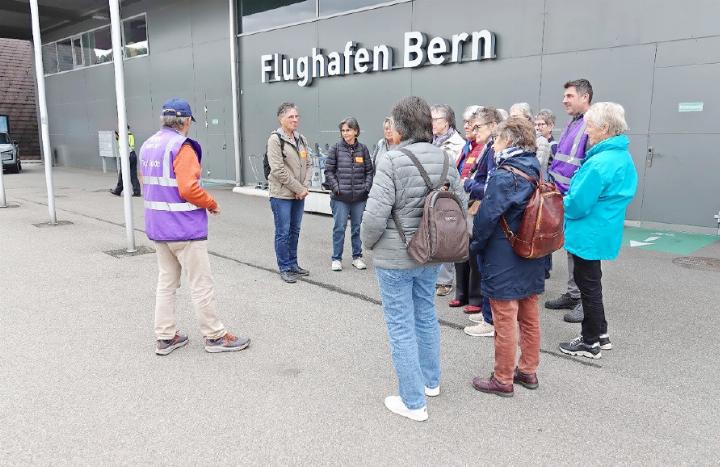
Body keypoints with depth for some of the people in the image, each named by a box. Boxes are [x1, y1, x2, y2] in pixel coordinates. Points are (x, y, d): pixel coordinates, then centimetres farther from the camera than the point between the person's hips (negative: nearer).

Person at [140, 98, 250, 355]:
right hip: (184, 227, -8)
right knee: (201, 283, 2)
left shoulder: (147, 146, 10)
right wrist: (212, 204, -9)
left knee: (166, 281, 16)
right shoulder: (181, 146, -17)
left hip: (157, 226, 9)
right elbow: (188, 189, -24)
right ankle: (215, 336, 13)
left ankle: (165, 337, 22)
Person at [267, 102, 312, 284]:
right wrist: (299, 189, -14)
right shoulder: (275, 139, -10)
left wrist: (305, 187, -3)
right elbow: (278, 169, -16)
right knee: (283, 233, 1)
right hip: (282, 195, -7)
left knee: (295, 231, 15)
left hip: (299, 194, 7)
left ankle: (293, 264, 27)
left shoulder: (301, 139, 12)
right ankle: (284, 268, 11)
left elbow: (308, 164, 13)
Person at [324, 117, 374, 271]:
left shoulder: (363, 149, 4)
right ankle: (336, 259, 14)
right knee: (339, 228, 3)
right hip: (340, 197, -2)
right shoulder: (336, 148, -1)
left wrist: (367, 186, -2)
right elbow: (329, 170, 0)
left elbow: (369, 170, 10)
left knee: (357, 228, 12)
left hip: (359, 196, 2)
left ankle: (357, 257, 25)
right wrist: (335, 187, -8)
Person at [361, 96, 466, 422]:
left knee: (401, 327, 6)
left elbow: (375, 215, -23)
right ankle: (431, 381, 42)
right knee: (426, 316, 23)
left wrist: (368, 243, -4)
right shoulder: (444, 159, -1)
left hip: (394, 258, -6)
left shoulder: (391, 160, -20)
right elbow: (461, 206, 3)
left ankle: (413, 403, 16)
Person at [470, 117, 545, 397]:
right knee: (529, 316, 17)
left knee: (505, 320, 2)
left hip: (503, 260, -8)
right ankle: (528, 371, 31)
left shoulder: (503, 176, -19)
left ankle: (502, 380, 15)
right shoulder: (535, 172, 6)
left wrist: (475, 246, -3)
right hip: (531, 258, 8)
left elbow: (487, 217, -19)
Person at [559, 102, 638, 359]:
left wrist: (559, 203, -3)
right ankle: (600, 333, 34)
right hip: (604, 231, 9)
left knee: (588, 285, 4)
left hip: (589, 234, -9)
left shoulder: (599, 163, -25)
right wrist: (569, 198, 12)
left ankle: (590, 342, 18)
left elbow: (578, 204, -25)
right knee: (591, 282, 22)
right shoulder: (624, 157, 7)